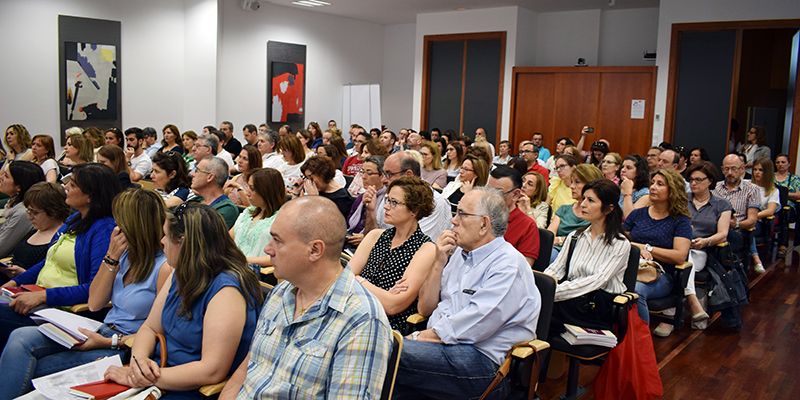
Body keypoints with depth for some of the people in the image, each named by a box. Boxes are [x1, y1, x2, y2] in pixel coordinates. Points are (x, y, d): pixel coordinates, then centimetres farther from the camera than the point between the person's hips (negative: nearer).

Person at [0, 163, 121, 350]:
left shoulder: (104, 230, -16)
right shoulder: (74, 219, 14)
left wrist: (43, 296, -24)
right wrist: (15, 282, 13)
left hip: (61, 307, -9)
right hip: (38, 300, 9)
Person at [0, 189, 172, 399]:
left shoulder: (164, 268, -17)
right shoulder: (127, 255, 8)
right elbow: (94, 303, 9)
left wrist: (109, 342, -17)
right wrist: (111, 257, -1)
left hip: (125, 349, -7)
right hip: (103, 332, 8)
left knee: (26, 372, -11)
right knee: (21, 338, -10)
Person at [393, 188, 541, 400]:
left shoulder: (509, 265, -10)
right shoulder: (460, 253, 15)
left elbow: (472, 327, -18)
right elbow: (425, 308, 15)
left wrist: (421, 338, -11)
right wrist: (439, 262, 4)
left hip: (482, 360, -7)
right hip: (439, 344, 8)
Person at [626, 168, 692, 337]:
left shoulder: (680, 221, 7)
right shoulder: (637, 214, 19)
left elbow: (680, 256, -6)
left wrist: (646, 248, -6)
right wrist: (636, 249, -9)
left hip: (661, 275, -3)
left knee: (635, 290, -38)